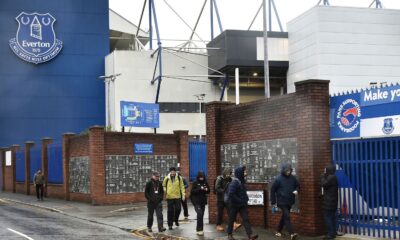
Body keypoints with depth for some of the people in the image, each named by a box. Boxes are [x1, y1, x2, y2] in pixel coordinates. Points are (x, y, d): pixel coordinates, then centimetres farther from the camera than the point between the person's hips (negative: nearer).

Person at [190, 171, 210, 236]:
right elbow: (192, 191, -11)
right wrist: (199, 189, -21)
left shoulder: (205, 183, 6)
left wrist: (206, 190, -11)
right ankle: (199, 230, -15)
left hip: (203, 201, 5)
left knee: (201, 215, 8)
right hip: (196, 201, -5)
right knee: (199, 213, -19)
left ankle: (198, 228, 23)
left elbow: (208, 191, 12)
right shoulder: (195, 183, -4)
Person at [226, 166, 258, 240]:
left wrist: (245, 200, 9)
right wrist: (239, 201, -21)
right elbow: (231, 194, -27)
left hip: (242, 204, 7)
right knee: (232, 219, 8)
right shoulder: (234, 182, -19)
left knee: (246, 219, -4)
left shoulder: (242, 181, 8)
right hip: (234, 204, -7)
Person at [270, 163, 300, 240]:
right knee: (287, 216, -14)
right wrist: (273, 202, -5)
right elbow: (273, 190, -5)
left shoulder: (293, 178, 1)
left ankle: (278, 231, 31)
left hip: (290, 201, 5)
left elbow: (297, 186, 16)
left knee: (284, 216, 15)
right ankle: (292, 233, -20)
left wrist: (296, 190, -9)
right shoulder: (279, 179, -10)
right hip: (282, 201, -5)